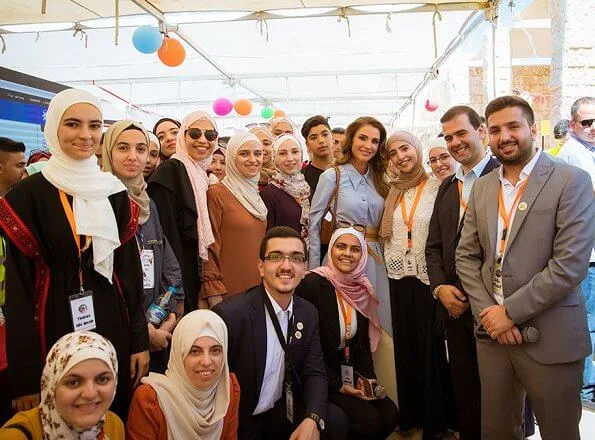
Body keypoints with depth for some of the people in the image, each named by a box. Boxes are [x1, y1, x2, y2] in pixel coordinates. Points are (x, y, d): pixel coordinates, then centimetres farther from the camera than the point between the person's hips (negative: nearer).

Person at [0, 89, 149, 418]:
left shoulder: (114, 192, 5)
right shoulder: (28, 196, -8)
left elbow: (130, 270, 7)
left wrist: (140, 341, 3)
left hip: (112, 325, 4)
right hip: (56, 329, -3)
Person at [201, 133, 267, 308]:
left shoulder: (257, 195, 12)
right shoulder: (216, 193, -10)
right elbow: (210, 248, -12)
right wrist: (214, 296, -15)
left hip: (259, 289, 7)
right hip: (229, 293, -6)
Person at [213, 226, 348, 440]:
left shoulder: (308, 313, -1)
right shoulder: (229, 315, -21)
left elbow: (314, 372, 0)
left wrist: (313, 419, -17)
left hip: (281, 411, 5)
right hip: (239, 423, -4)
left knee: (335, 421, -17)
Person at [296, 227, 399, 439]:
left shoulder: (362, 289, 4)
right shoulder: (313, 284, -17)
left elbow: (363, 341, 12)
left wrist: (368, 377, -4)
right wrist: (338, 386, -17)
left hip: (349, 373, 7)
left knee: (390, 415, -9)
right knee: (369, 421, -18)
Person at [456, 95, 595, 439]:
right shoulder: (482, 188, 9)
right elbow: (466, 257, 8)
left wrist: (510, 311, -15)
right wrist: (487, 311, -5)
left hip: (550, 337, -4)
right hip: (492, 332, 5)